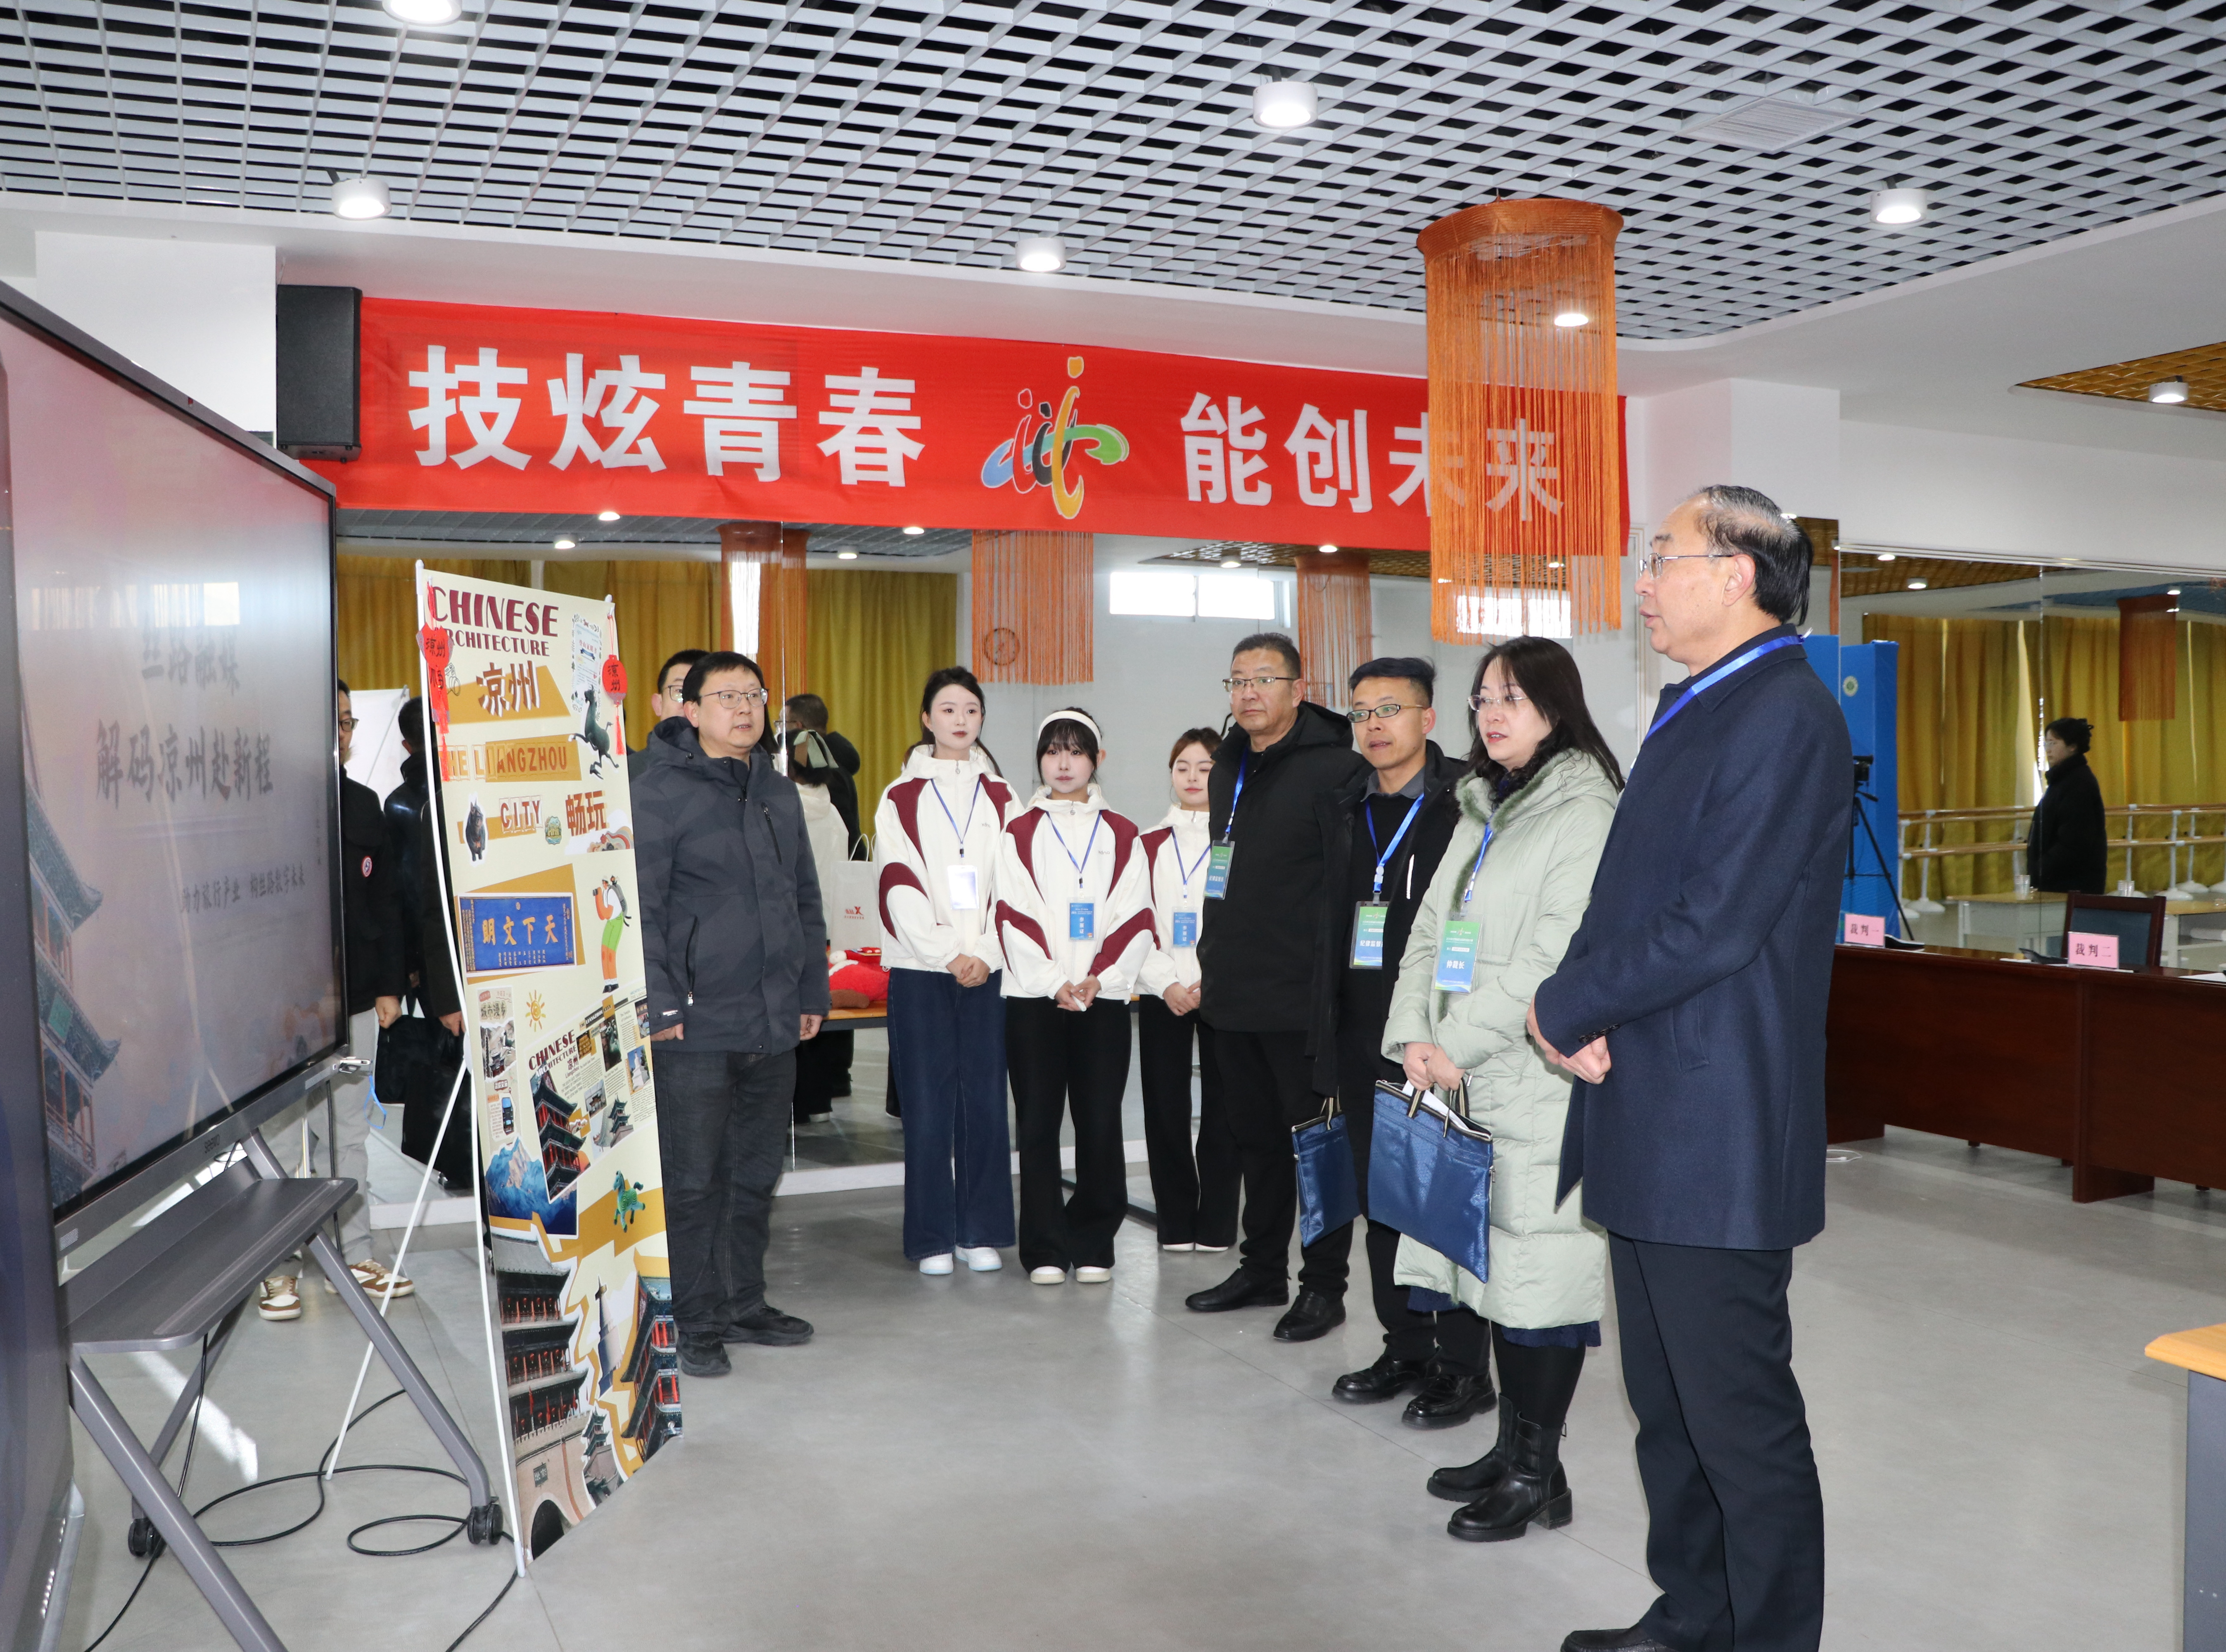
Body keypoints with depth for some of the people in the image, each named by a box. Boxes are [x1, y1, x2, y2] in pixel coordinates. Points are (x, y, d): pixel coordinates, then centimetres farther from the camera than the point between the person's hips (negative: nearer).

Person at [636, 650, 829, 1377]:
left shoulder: (780, 793, 14)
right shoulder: (662, 792, -6)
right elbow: (640, 906, -11)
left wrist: (811, 990, 15)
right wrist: (659, 1003, -16)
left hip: (774, 1023, 6)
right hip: (697, 1025, -6)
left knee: (757, 1173, 14)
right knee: (693, 1179, 1)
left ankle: (745, 1302, 28)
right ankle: (695, 1320, 13)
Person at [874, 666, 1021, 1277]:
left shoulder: (1001, 797, 12)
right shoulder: (901, 799, 5)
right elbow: (899, 886, -4)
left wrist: (985, 953, -9)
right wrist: (946, 953, -13)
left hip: (987, 968, 2)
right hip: (921, 970, -2)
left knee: (985, 1096, 3)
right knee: (928, 1102, -1)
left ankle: (982, 1232, 12)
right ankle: (932, 1238, 8)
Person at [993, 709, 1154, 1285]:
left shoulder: (1121, 835, 10)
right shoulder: (1019, 834, 6)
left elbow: (1135, 919, 4)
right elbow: (1013, 918, -1)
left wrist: (1098, 979, -10)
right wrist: (1054, 982, -12)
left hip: (1103, 997, 1)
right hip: (1033, 999, -1)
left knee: (1100, 1123, 2)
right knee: (1038, 1123, 1)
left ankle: (1093, 1244, 13)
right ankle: (1046, 1248, 9)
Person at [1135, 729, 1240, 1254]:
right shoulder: (1150, 844, 11)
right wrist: (1167, 984, -7)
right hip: (1162, 994, 3)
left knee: (1222, 1107, 1)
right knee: (1165, 1107, 3)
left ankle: (1216, 1225, 11)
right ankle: (1176, 1224, 14)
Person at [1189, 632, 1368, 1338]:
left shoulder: (1337, 768, -11)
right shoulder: (1229, 767, 14)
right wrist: (1208, 960, 20)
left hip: (1303, 997, -8)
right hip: (1233, 993, 8)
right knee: (1256, 1136, 17)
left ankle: (1324, 1286, 16)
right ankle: (1263, 1270, 30)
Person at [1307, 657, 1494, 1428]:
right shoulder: (1340, 806, 12)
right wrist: (1329, 1029, 12)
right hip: (1362, 1037, 7)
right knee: (1381, 1201, 14)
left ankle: (1465, 1366, 14)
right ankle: (1407, 1349, 28)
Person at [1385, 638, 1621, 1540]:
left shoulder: (1584, 815, -9)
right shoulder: (1482, 811, 18)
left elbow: (1557, 958, -17)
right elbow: (1429, 929, 14)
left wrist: (1460, 1045, -16)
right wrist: (1415, 1034, 0)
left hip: (1540, 1084, -8)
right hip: (1466, 1083, 8)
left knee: (1538, 1267, -3)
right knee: (1493, 1260, 13)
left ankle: (1537, 1474, 10)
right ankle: (1513, 1450, 26)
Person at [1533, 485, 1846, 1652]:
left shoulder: (1784, 715, -15)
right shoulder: (1694, 711, 16)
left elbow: (1716, 927, -22)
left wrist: (1562, 1006, -11)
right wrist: (1585, 1011, -3)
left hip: (1718, 1138, -10)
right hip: (1650, 1129, 10)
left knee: (1740, 1421, 3)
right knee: (1666, 1410, 21)